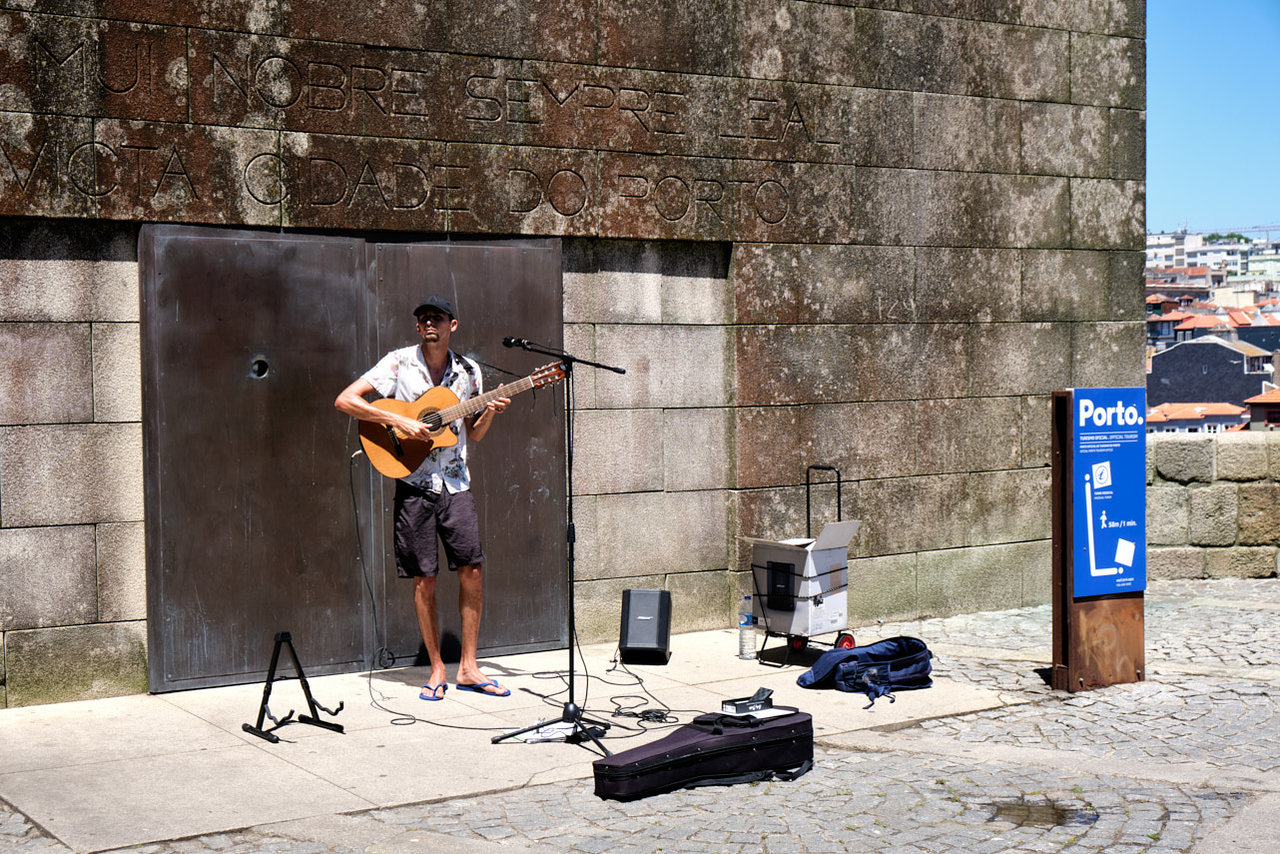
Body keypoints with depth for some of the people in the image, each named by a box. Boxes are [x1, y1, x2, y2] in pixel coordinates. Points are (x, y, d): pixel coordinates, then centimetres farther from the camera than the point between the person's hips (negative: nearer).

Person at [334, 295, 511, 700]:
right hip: (413, 484, -3)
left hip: (455, 484, 3)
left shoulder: (468, 371, 8)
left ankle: (468, 667, 8)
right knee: (424, 579, 0)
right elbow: (344, 400, -12)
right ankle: (437, 670, 12)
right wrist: (399, 421, -18)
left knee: (471, 568, -3)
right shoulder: (399, 363, -4)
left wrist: (490, 411, -4)